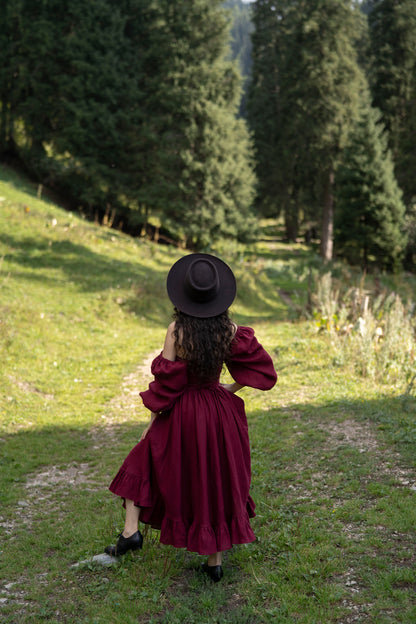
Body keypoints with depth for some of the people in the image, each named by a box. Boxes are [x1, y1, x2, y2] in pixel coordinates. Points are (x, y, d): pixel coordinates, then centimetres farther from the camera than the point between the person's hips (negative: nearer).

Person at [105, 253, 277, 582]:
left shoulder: (177, 330, -18)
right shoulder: (231, 331, -8)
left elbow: (165, 382, -13)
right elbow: (262, 369, -2)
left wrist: (152, 421, -2)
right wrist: (230, 390, 8)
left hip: (181, 414, -3)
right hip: (220, 414, 3)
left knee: (142, 460, 22)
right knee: (217, 484, 16)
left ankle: (131, 530, 15)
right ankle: (216, 560, 24)